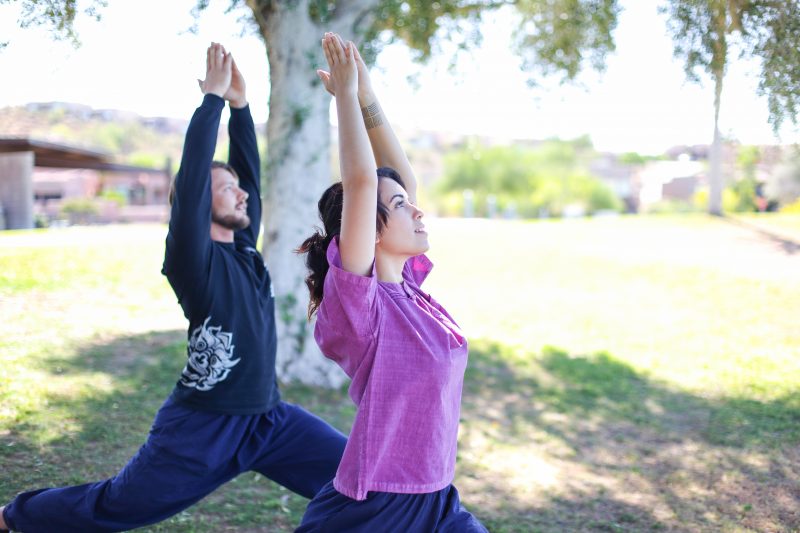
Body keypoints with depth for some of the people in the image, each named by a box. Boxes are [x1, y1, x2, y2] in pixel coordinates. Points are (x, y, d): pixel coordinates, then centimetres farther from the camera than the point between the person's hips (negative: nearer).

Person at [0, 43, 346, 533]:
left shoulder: (244, 249, 6)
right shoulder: (194, 258, -13)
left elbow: (250, 170, 5)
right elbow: (190, 180, -23)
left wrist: (240, 104, -1)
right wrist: (213, 97, -20)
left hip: (269, 418, 7)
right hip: (204, 425, -6)